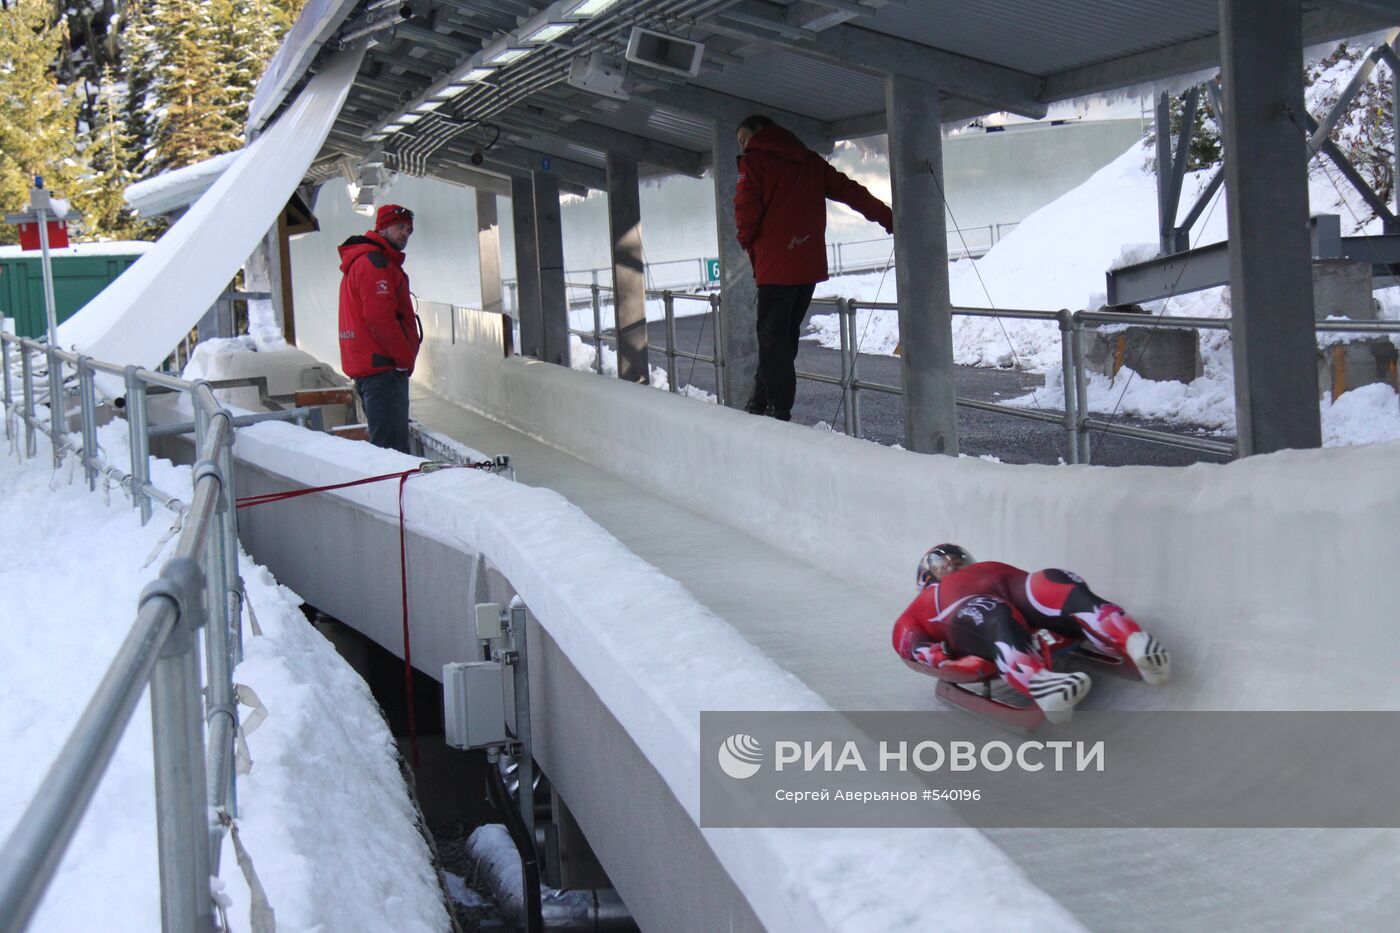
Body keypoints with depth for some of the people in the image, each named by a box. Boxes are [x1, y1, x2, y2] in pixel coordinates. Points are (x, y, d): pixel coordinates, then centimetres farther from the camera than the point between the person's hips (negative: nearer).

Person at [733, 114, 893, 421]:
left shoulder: (755, 160, -1)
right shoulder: (809, 161, 16)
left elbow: (747, 208, -10)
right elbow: (850, 191, 16)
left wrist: (748, 243, 6)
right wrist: (889, 219, 21)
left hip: (775, 263, -6)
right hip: (809, 265, 6)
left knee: (772, 336, -5)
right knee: (786, 334, 14)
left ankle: (778, 409, -10)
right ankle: (762, 402, 17)